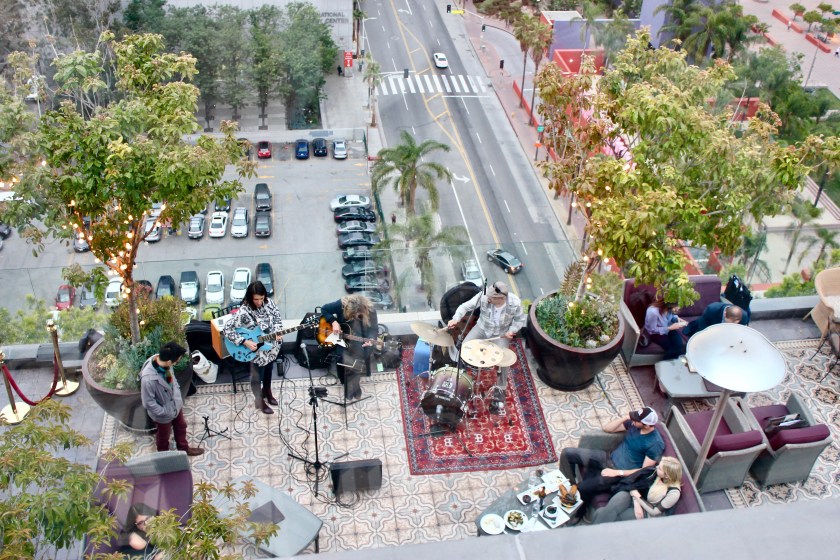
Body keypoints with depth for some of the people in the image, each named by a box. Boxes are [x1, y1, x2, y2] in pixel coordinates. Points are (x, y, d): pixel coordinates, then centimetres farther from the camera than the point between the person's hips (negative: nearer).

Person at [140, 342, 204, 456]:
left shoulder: (161, 359, -22)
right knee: (164, 436, 24)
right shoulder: (148, 378, -43)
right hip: (164, 413, -6)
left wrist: (177, 391, 10)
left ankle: (184, 448, 57)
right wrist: (165, 413, -18)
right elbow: (148, 402, -28)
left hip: (176, 403, 6)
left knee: (181, 427, 30)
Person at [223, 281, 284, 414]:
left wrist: (278, 331, -16)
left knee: (269, 370, 27)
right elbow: (227, 329, -30)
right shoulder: (244, 311, -30)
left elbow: (277, 317, 1)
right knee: (257, 376, 13)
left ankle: (267, 392, 53)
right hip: (256, 349, -5)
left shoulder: (268, 302, -14)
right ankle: (259, 401, 37)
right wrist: (245, 342, -32)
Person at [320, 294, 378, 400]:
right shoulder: (341, 304, -21)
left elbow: (374, 329, -11)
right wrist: (334, 322, -18)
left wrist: (371, 339, -31)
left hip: (360, 342, 0)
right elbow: (324, 309, -6)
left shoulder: (370, 311, -20)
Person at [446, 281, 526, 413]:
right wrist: (456, 319, -37)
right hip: (482, 328, 2)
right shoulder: (483, 296, -29)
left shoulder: (515, 303, -28)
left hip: (501, 334, -2)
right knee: (464, 347, -14)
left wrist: (511, 331, -23)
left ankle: (501, 389, 7)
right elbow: (466, 306, -21)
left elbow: (520, 320, -8)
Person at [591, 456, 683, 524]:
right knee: (621, 496, -34)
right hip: (637, 501, 5)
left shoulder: (674, 493, -20)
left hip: (647, 514, -5)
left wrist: (638, 497, -14)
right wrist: (636, 503, -18)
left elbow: (654, 512, -16)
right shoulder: (656, 473, -6)